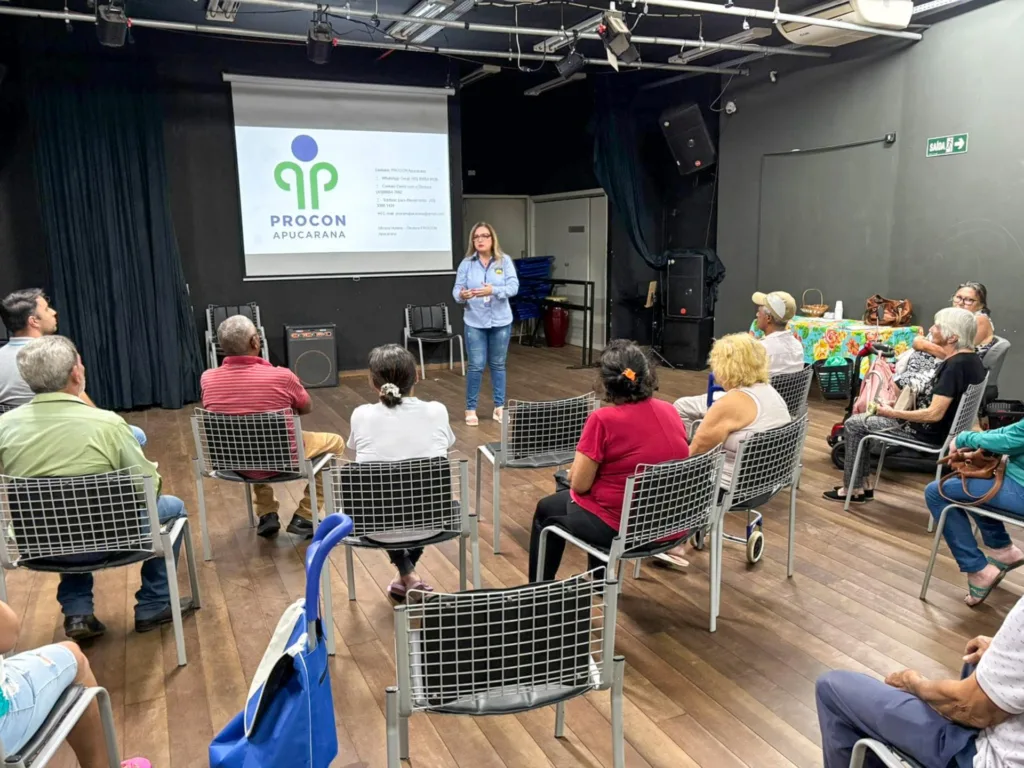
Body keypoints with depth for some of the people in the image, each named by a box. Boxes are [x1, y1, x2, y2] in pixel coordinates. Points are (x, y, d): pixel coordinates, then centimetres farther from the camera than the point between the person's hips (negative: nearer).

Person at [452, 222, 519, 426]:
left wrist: (493, 290, -28)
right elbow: (457, 289, -6)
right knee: (476, 366, 0)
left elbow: (514, 287, -12)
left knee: (498, 365, 12)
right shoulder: (466, 263, -2)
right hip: (475, 322, -1)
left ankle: (499, 407, 23)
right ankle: (471, 409, 13)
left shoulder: (505, 261, -2)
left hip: (501, 321, 1)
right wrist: (462, 295, -30)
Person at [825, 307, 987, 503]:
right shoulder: (973, 360, 4)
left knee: (854, 424, 0)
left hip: (933, 432, -10)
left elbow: (934, 414, -28)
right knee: (863, 420, 16)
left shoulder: (954, 366, -26)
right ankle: (864, 485, 19)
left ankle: (852, 489, 11)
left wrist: (893, 413, -16)